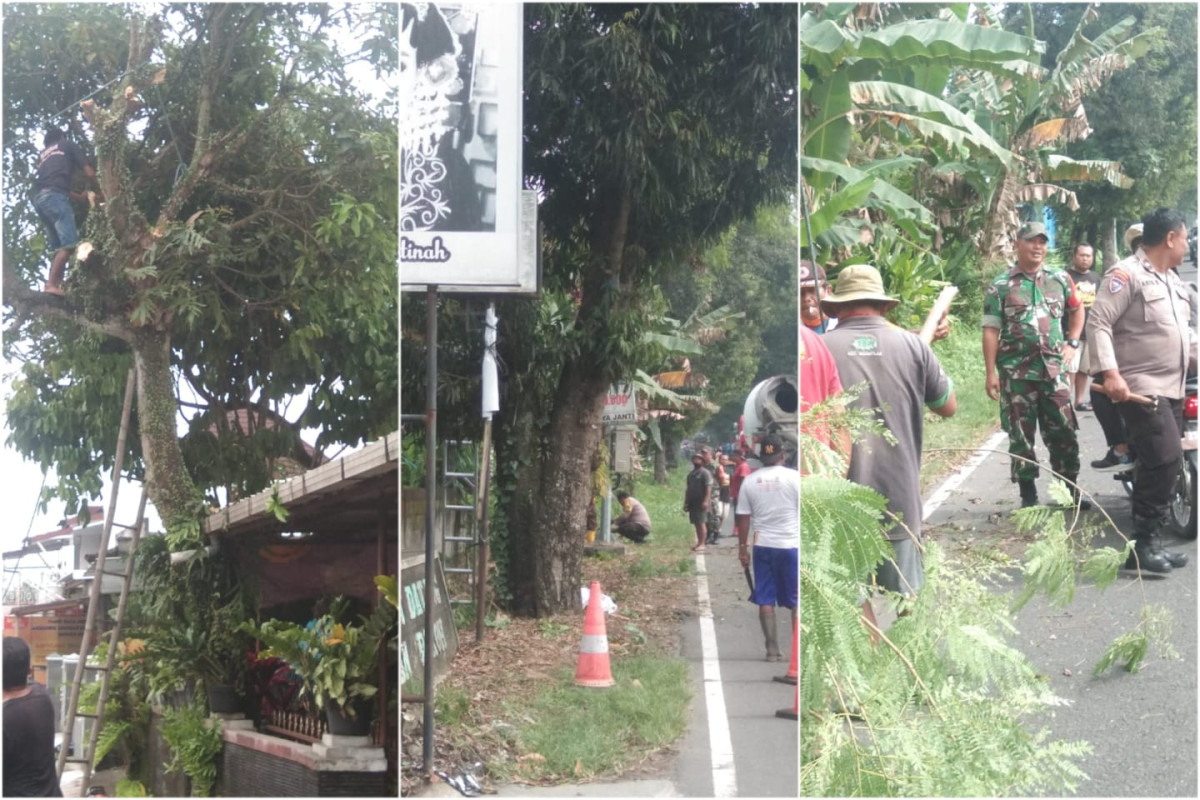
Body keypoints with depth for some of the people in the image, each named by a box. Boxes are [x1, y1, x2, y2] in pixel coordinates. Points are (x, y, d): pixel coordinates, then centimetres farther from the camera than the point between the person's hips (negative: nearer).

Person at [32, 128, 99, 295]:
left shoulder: (43, 154, 33)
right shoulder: (68, 146, 17)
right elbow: (89, 173, 10)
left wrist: (81, 196, 44)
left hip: (39, 199, 7)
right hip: (54, 196, -7)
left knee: (59, 248, 8)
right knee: (68, 244, -15)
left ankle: (57, 284, -5)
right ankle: (51, 285, -27)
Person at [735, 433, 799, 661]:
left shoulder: (750, 481, 3)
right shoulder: (793, 477, -6)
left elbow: (743, 517, 5)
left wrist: (742, 548, 12)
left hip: (763, 546, 2)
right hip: (791, 545, -2)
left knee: (766, 600, 7)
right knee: (797, 600, 5)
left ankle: (772, 649, 5)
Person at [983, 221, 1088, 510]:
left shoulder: (1060, 279, 8)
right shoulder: (1000, 287, -1)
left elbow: (1077, 310, 24)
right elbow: (991, 331, -3)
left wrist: (1072, 343, 10)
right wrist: (991, 373, -9)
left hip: (1053, 369, 2)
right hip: (1016, 373, -2)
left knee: (1063, 433, 3)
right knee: (1021, 435, 2)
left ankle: (1070, 490, 14)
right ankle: (1028, 495, 10)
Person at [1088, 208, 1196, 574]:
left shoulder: (1173, 282, 19)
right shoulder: (1127, 274, -10)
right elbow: (1098, 323, -18)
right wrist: (1110, 372, -27)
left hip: (1172, 390, 9)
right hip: (1141, 389, -9)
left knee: (1161, 465, 9)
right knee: (1165, 459, -18)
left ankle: (1149, 543, 15)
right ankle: (1143, 545, -13)